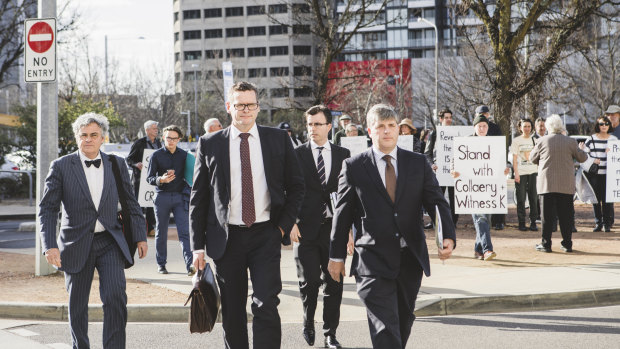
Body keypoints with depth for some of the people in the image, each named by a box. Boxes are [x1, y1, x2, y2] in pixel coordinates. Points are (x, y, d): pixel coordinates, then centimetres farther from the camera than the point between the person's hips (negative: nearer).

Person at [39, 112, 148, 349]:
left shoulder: (116, 165, 5)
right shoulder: (61, 167, -3)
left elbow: (131, 204, 12)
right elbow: (47, 209, -5)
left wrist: (140, 237, 8)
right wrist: (49, 246, -15)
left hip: (109, 243, 1)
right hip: (77, 246, -1)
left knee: (115, 297, -16)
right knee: (77, 305, 8)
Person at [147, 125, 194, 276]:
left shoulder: (184, 155, 9)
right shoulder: (157, 155, 3)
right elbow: (149, 178, 0)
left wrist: (188, 193, 4)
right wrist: (161, 180, -20)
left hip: (180, 197, 0)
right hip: (162, 196, 0)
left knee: (184, 232, -9)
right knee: (161, 232, 6)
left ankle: (190, 264, -18)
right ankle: (161, 263, 17)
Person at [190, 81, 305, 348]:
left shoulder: (278, 139, 5)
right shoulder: (209, 144, 3)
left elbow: (296, 185, 10)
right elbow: (198, 197, 5)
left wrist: (284, 226, -1)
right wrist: (198, 245, 0)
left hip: (266, 236, -1)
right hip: (226, 237, 1)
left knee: (266, 306, -10)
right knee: (232, 312, 7)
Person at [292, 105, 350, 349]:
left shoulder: (343, 155, 9)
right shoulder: (297, 154, 3)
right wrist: (291, 222, -9)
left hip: (334, 228, 2)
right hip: (305, 228, -2)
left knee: (333, 284, 3)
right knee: (309, 281, -4)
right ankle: (308, 323, 21)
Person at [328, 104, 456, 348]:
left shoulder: (418, 163, 7)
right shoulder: (354, 167, 1)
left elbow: (436, 202, 5)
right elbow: (342, 214, 6)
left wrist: (448, 236, -12)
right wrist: (336, 255, 8)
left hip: (410, 260, 4)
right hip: (373, 262, -3)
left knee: (404, 322, 16)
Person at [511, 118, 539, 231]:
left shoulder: (534, 140, 13)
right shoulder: (516, 141, 5)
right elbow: (514, 159, 2)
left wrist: (539, 171, 7)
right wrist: (516, 173, -7)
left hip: (533, 172, 2)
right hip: (521, 173, -2)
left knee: (534, 197, 0)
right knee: (521, 199, -2)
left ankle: (533, 222, 5)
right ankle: (521, 222, 3)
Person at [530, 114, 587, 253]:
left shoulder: (542, 141, -2)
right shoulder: (570, 142, 0)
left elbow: (532, 158, 10)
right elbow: (582, 158, 10)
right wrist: (582, 151, 32)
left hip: (546, 184, -1)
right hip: (566, 185, 1)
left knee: (547, 215, 3)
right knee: (566, 215, 8)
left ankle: (546, 244, 4)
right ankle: (567, 244, 9)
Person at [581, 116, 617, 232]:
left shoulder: (614, 139, 9)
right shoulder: (592, 139, 7)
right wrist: (592, 160, -13)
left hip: (608, 174, -1)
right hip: (594, 173, 1)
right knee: (596, 199, 3)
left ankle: (607, 224, 3)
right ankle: (598, 223, 12)